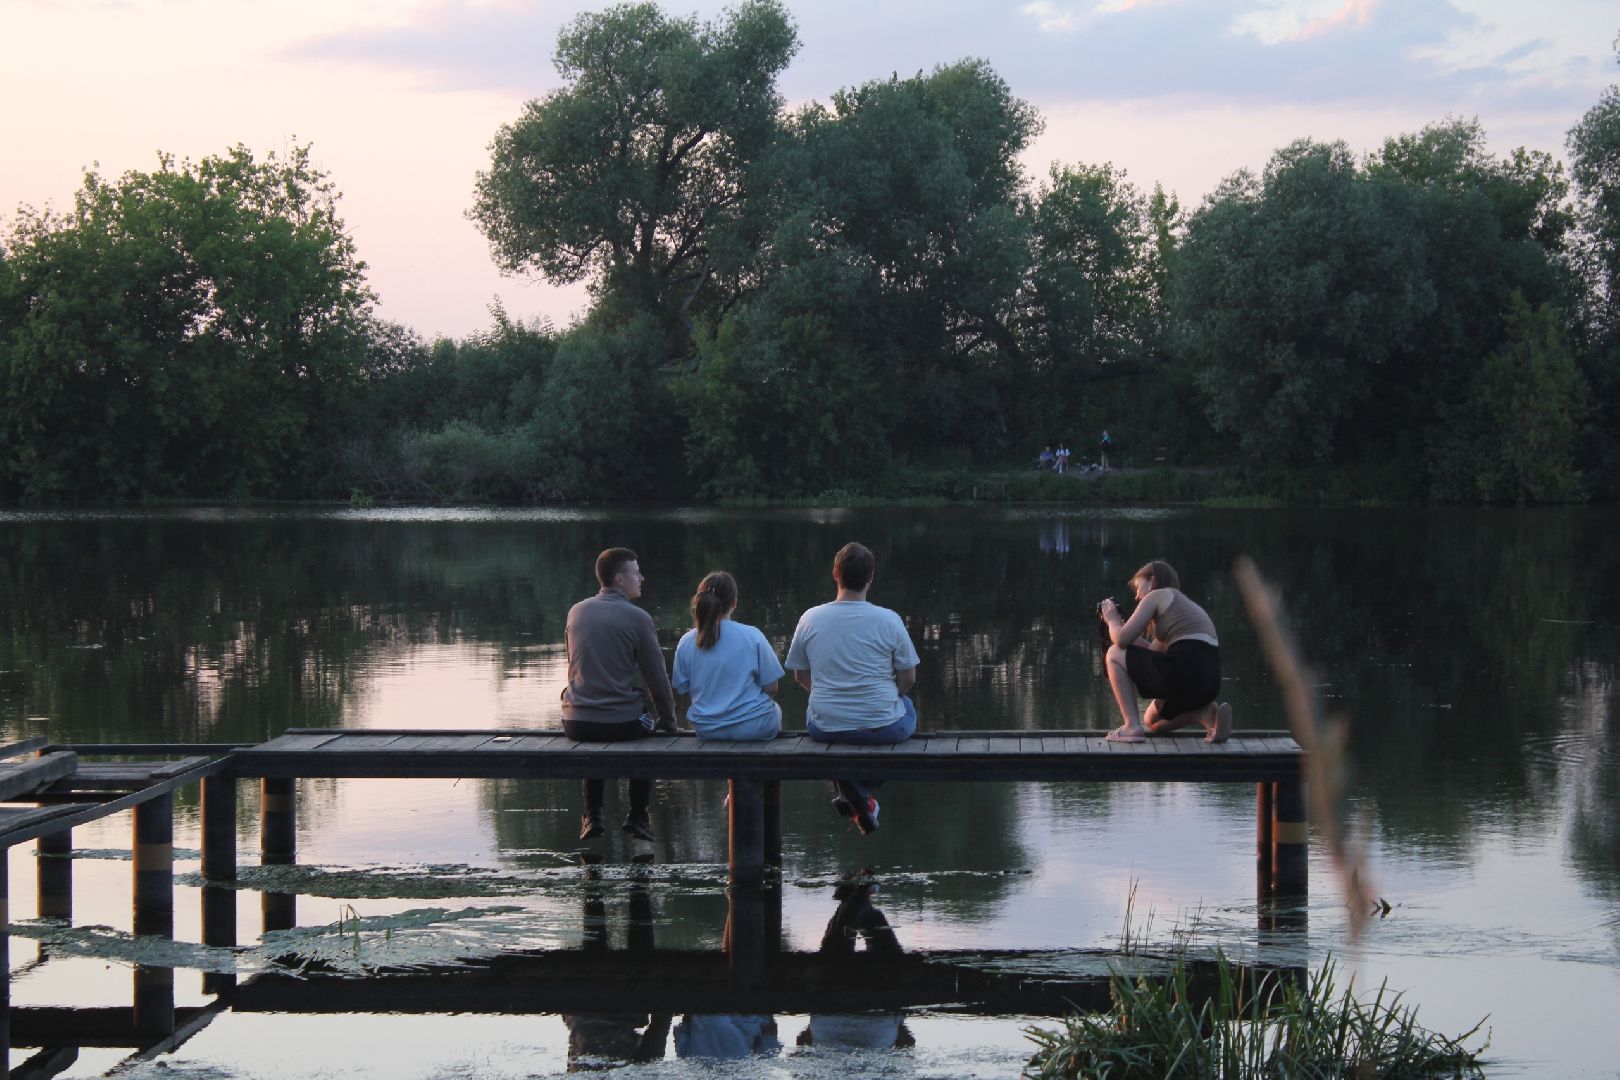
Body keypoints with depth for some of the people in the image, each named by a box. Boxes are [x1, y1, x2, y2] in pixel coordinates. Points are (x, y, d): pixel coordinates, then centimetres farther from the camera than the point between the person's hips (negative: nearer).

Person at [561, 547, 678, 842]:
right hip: (621, 723, -4)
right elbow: (657, 677, -5)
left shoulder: (576, 612, 7)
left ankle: (592, 818, 33)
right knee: (650, 730, 29)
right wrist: (668, 720, 10)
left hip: (575, 722, 4)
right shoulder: (637, 618, -9)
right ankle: (638, 816, 26)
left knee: (593, 736, 38)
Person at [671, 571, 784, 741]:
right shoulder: (752, 636, -15)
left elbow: (682, 689, 3)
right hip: (754, 729, -3)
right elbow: (771, 689, -10)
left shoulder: (686, 642, -7)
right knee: (775, 709, 34)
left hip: (706, 731, 3)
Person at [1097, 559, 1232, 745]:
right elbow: (1153, 651, 37)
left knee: (1115, 654, 10)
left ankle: (1132, 725, 1)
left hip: (1184, 672, -9)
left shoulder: (1157, 595, 5)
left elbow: (1122, 640, -1)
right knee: (1152, 722, 31)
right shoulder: (1188, 605, 31)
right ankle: (1208, 712, 7)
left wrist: (1112, 621, 20)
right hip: (1210, 683, 9)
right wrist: (1120, 624, 36)